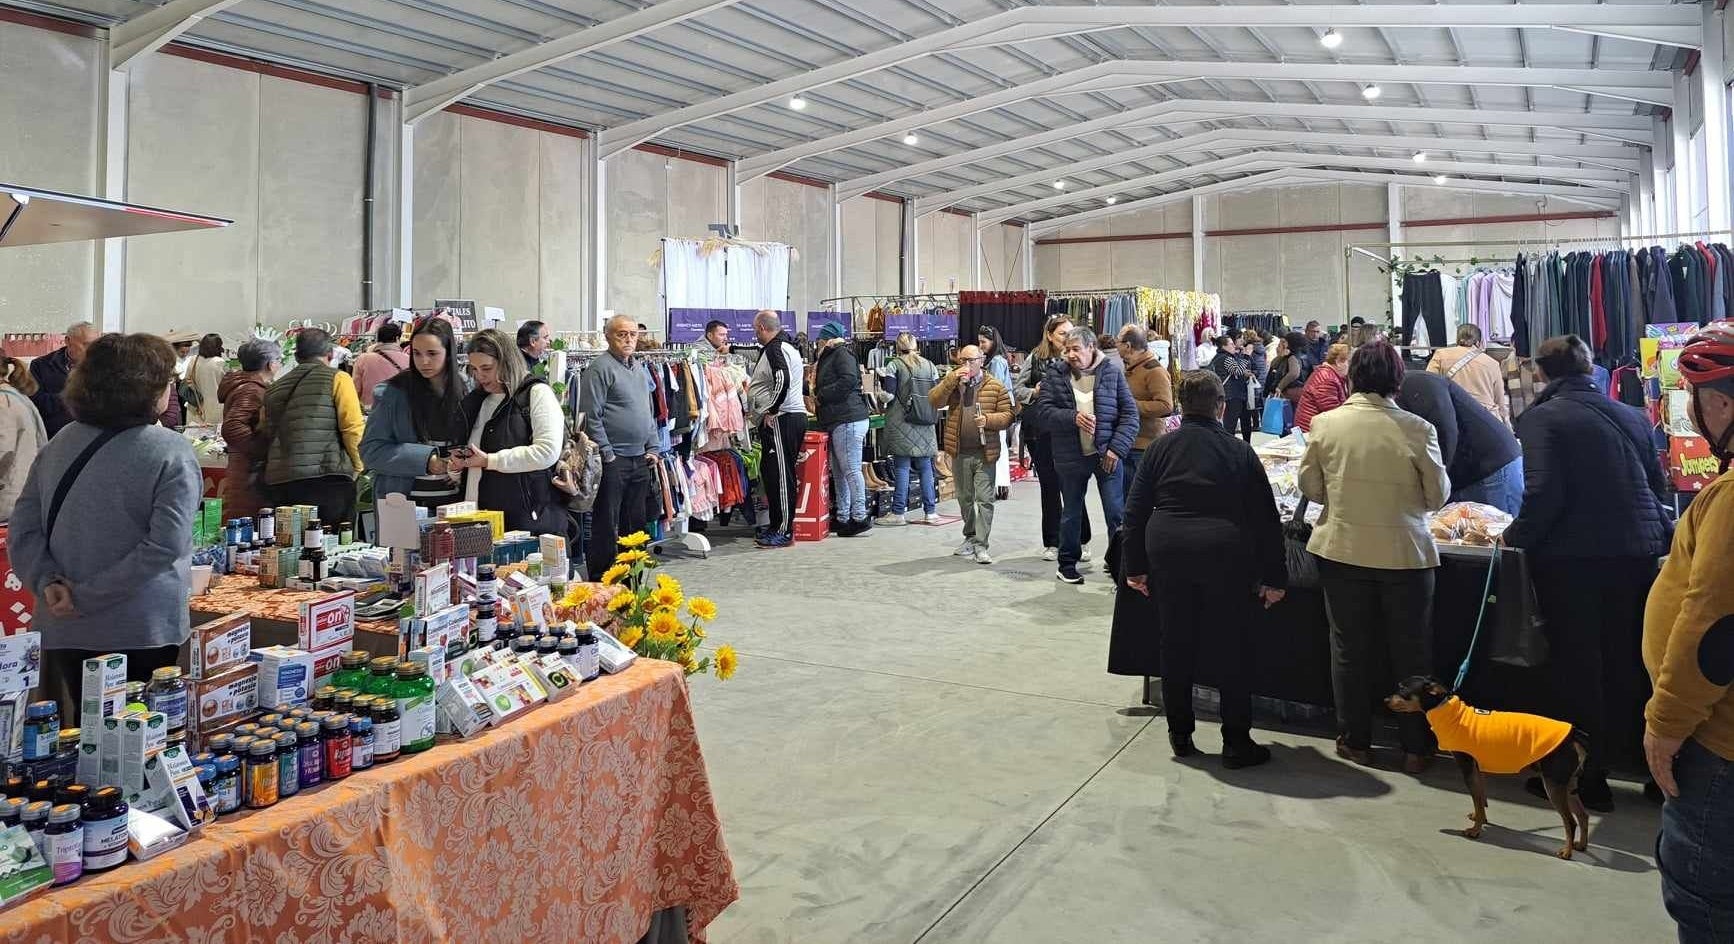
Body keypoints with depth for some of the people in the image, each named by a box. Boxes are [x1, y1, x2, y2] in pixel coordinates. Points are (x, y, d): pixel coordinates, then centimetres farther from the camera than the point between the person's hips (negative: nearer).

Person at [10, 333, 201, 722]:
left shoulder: (59, 445, 1)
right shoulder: (171, 452, -14)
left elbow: (24, 529, -1)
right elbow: (166, 546, -21)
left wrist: (48, 582, -8)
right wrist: (87, 597, -15)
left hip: (64, 631, 5)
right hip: (143, 632, -5)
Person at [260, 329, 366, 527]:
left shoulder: (275, 388, 19)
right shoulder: (337, 378, 2)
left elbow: (265, 434, 17)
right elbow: (353, 428, -7)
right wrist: (358, 467, 4)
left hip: (280, 482, 5)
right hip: (328, 479, -5)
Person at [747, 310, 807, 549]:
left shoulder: (775, 348, -13)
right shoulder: (787, 345, 20)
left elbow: (783, 380, -27)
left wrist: (771, 410, -18)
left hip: (781, 419, -11)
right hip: (792, 416, 11)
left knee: (780, 474, -7)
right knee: (770, 470, 16)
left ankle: (783, 531, -3)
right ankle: (777, 524, 23)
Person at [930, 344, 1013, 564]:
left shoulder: (995, 386, 0)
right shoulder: (952, 383, 8)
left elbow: (1007, 415, -1)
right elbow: (934, 401, -7)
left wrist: (988, 419, -19)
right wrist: (953, 379, -14)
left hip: (984, 453, -3)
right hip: (960, 453, 3)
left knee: (985, 499, -5)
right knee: (964, 499, 15)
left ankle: (981, 545, -3)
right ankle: (970, 536, 30)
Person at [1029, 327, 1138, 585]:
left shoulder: (1113, 373, -1)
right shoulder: (1056, 377, 2)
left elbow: (1130, 414, -2)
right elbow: (1042, 411, -7)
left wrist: (1116, 448, -11)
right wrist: (1073, 418, -21)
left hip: (1107, 455, -1)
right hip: (1070, 457, 2)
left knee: (1116, 513, -1)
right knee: (1071, 513, 14)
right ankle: (1067, 564, 28)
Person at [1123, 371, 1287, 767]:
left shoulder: (1161, 448, 8)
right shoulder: (1240, 452, 4)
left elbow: (1135, 509, 7)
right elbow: (1266, 518, 3)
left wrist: (1135, 566, 12)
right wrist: (1274, 577, 7)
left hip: (1167, 551, 2)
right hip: (1225, 552, -2)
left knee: (1176, 645, 13)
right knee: (1232, 649, 8)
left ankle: (1180, 735, 23)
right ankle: (1236, 743, 13)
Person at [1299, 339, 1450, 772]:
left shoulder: (1325, 424, -9)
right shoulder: (1416, 429, -14)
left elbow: (1310, 487, 2)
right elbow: (1438, 496, -4)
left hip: (1342, 550, 1)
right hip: (1405, 553, -1)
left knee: (1349, 649, 15)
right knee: (1411, 653, 14)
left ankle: (1355, 740, 25)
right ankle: (1416, 747, 24)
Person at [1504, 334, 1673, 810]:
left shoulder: (1543, 417, -8)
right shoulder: (1630, 415, 11)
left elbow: (1544, 493, -17)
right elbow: (1657, 483, 16)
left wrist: (1517, 535, -3)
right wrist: (1654, 531, 30)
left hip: (1572, 556, -6)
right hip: (1636, 553, 6)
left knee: (1576, 664, 5)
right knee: (1629, 662, 16)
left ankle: (1588, 778, 12)